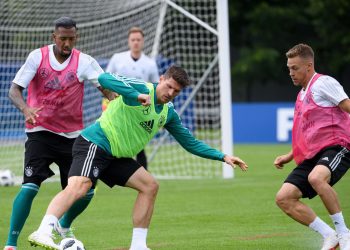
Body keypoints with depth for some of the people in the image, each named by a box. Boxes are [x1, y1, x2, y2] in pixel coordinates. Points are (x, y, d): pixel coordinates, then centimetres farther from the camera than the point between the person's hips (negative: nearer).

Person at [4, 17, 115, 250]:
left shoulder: (84, 62, -4)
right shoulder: (37, 57, -6)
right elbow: (14, 89, -9)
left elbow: (107, 87, -14)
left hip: (72, 134, 2)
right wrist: (26, 109, -30)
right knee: (30, 186, -18)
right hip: (40, 132, -2)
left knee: (86, 191, 1)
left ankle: (64, 227, 33)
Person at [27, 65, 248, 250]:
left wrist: (222, 156, 17)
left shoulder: (169, 113, 13)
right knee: (79, 186, -29)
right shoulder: (141, 88, -11)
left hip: (117, 157, 9)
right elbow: (104, 78, -27)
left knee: (150, 186, 5)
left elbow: (190, 143, 23)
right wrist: (137, 95, -34)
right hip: (95, 144, -9)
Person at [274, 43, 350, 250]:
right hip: (312, 155, 9)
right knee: (284, 198, -4)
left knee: (317, 177, -40)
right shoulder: (302, 94, 22)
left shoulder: (323, 83, -5)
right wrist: (290, 156, 22)